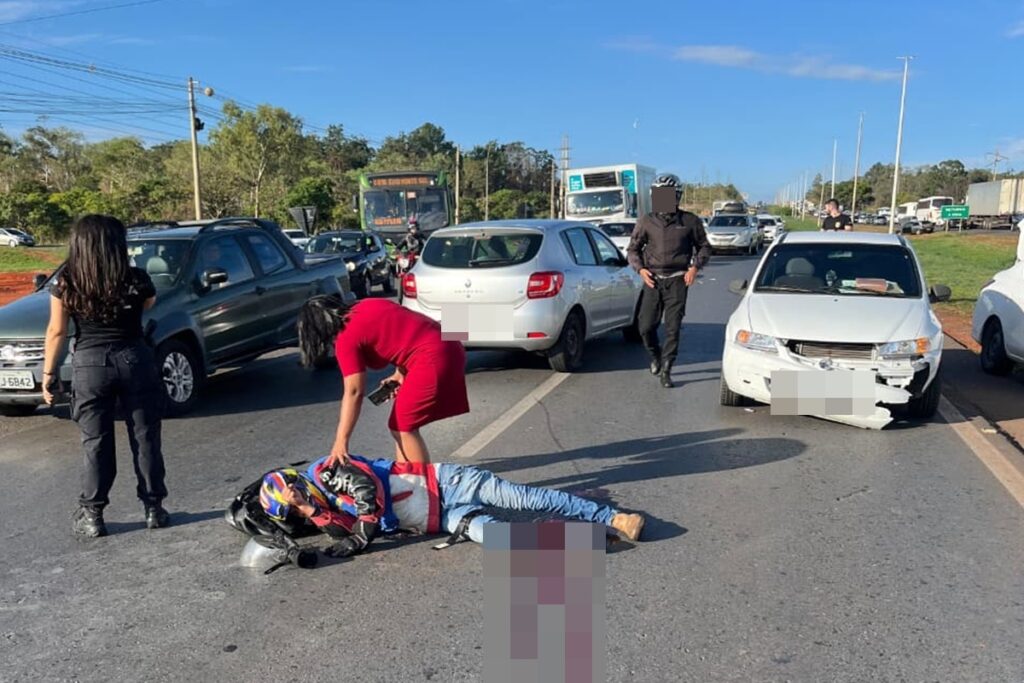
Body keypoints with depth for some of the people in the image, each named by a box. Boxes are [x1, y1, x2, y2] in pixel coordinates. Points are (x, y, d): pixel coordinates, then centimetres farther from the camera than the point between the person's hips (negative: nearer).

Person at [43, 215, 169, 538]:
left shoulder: (66, 283, -5)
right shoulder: (136, 280, -6)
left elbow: (57, 332, -1)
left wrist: (49, 373, 8)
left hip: (89, 365, 0)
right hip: (134, 360, 0)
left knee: (96, 442, 9)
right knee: (145, 437, 9)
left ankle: (91, 515, 15)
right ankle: (154, 507, 16)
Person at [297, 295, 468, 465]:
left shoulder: (347, 339, -9)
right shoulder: (367, 305, 14)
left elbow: (354, 392, -11)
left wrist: (340, 443, -8)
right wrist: (400, 374, 11)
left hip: (433, 360, -10)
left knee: (403, 428, 0)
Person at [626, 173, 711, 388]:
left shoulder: (690, 222, 1)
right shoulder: (646, 222, 3)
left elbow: (704, 247, 13)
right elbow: (633, 249, 11)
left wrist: (695, 267, -4)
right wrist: (640, 268, -6)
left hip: (677, 281, -1)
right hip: (653, 280, 1)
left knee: (672, 329, -3)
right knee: (646, 326, 0)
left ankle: (666, 371, 7)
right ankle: (655, 356, 30)